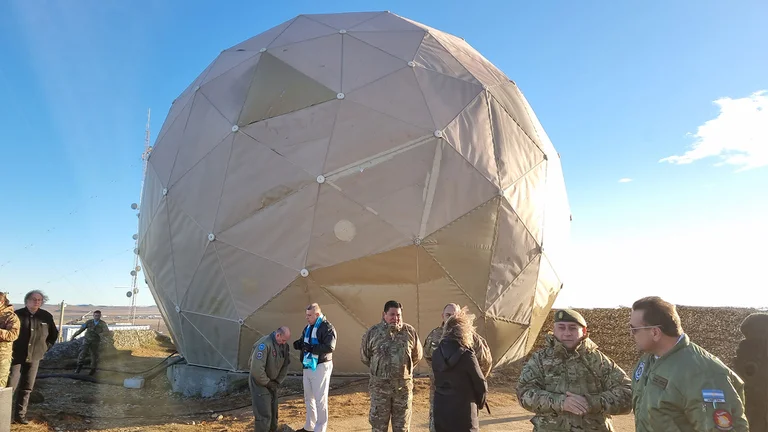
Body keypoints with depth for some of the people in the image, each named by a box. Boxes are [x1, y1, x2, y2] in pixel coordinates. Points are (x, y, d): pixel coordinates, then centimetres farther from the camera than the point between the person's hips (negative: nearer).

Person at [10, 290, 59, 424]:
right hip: (16, 356, -3)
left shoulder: (46, 316, 0)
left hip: (34, 357, 3)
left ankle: (20, 414, 17)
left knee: (27, 388, 8)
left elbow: (54, 334, 15)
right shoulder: (17, 314, -10)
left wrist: (45, 348, 9)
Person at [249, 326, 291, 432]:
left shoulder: (284, 346, -3)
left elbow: (285, 365, 7)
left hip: (272, 382, 7)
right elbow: (257, 368, -30)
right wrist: (267, 383, -18)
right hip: (259, 381, -7)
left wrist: (277, 382, -1)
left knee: (273, 411, 14)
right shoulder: (264, 344, -27)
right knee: (263, 413, -7)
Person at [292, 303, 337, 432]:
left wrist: (311, 348, -29)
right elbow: (303, 343, 18)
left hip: (320, 367, -9)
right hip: (308, 366, 9)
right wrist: (299, 344, -6)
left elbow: (330, 347, -25)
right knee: (309, 398, 19)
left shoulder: (327, 327, -15)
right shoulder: (308, 327, 12)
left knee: (320, 399, 0)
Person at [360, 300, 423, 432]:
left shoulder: (410, 332, -2)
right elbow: (364, 357, 8)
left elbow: (417, 356, 11)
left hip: (403, 386, 1)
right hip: (380, 386, -1)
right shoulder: (372, 332, -5)